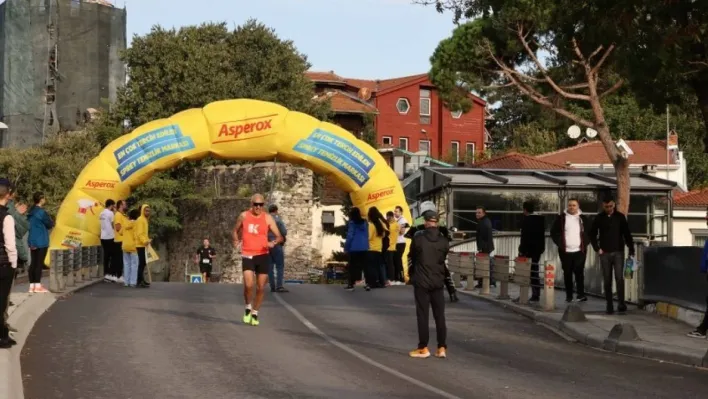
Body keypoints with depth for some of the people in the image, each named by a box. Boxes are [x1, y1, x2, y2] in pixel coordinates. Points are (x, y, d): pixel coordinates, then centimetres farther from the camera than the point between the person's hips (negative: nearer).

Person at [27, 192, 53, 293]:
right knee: (39, 263, -6)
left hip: (32, 240, 8)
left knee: (33, 263, 8)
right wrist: (51, 222, 11)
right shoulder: (42, 212, -15)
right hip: (41, 241, -8)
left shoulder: (31, 212, 11)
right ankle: (38, 286, -7)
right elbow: (50, 224, -9)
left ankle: (32, 285, 8)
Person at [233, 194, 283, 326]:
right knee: (248, 285, -17)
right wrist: (236, 241, -1)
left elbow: (279, 237, 0)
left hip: (263, 255, 1)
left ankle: (255, 313, 22)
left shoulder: (267, 218, 0)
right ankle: (248, 308, 9)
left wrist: (274, 243, -22)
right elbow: (236, 230, 19)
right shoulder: (244, 216, 2)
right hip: (248, 255, -1)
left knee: (260, 287, 3)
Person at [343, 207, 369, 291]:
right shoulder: (365, 222, 9)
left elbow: (349, 236, -10)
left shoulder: (352, 223, -7)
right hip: (364, 248, 4)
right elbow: (367, 235, 13)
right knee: (364, 265, 5)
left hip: (354, 248, -4)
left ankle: (351, 284, -1)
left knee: (353, 266, 1)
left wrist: (346, 247, -3)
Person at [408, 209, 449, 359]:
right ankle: (442, 348, 7)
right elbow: (443, 259, 8)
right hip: (438, 282, 3)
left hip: (421, 281, -3)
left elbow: (413, 256, 3)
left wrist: (411, 273, 20)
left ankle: (423, 348, 3)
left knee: (422, 315, 2)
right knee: (439, 315, 7)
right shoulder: (444, 241, -1)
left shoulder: (418, 238, -11)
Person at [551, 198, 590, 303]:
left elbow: (589, 233, 15)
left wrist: (585, 243, 4)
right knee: (567, 273, 5)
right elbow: (554, 232, 7)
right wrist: (559, 243, -1)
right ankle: (569, 295, 11)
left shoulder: (583, 218, 7)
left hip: (579, 251, 0)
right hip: (565, 251, 0)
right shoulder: (561, 218, 4)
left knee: (579, 272, -7)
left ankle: (581, 294, -5)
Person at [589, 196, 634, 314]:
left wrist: (631, 250, -1)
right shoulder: (599, 218, 4)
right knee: (607, 280, 3)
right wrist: (597, 248, 2)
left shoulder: (620, 217, 3)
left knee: (619, 278, -12)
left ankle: (621, 303, -9)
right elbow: (592, 234, 11)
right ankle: (609, 305, 8)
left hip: (618, 252, -1)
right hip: (605, 253, 1)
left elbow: (627, 234, 4)